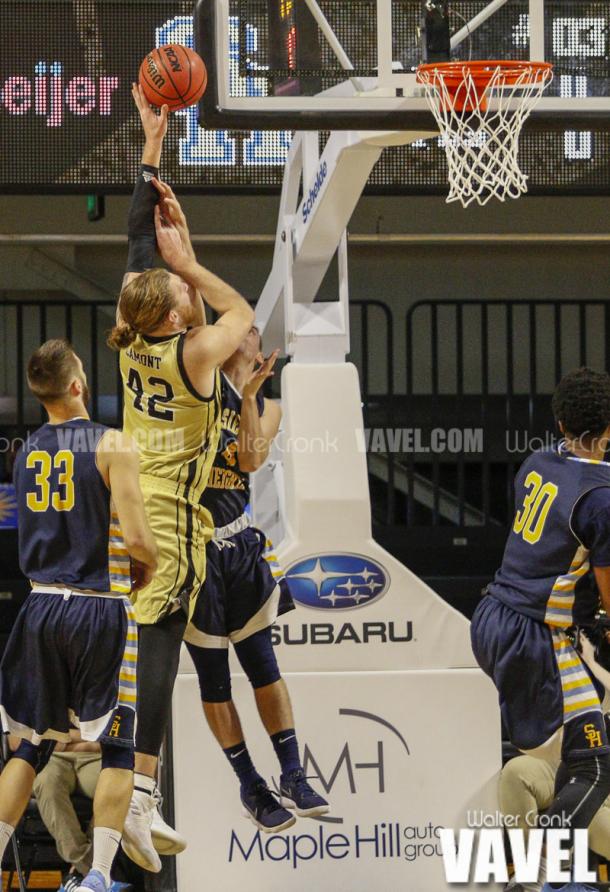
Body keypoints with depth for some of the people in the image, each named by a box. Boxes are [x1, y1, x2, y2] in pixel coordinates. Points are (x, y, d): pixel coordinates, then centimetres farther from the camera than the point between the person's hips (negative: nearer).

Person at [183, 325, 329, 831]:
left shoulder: (267, 408, 11)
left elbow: (251, 458, -7)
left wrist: (250, 394, -16)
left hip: (239, 543, 3)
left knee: (263, 664, 3)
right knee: (213, 674, 3)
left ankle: (293, 776, 10)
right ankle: (251, 788, 12)